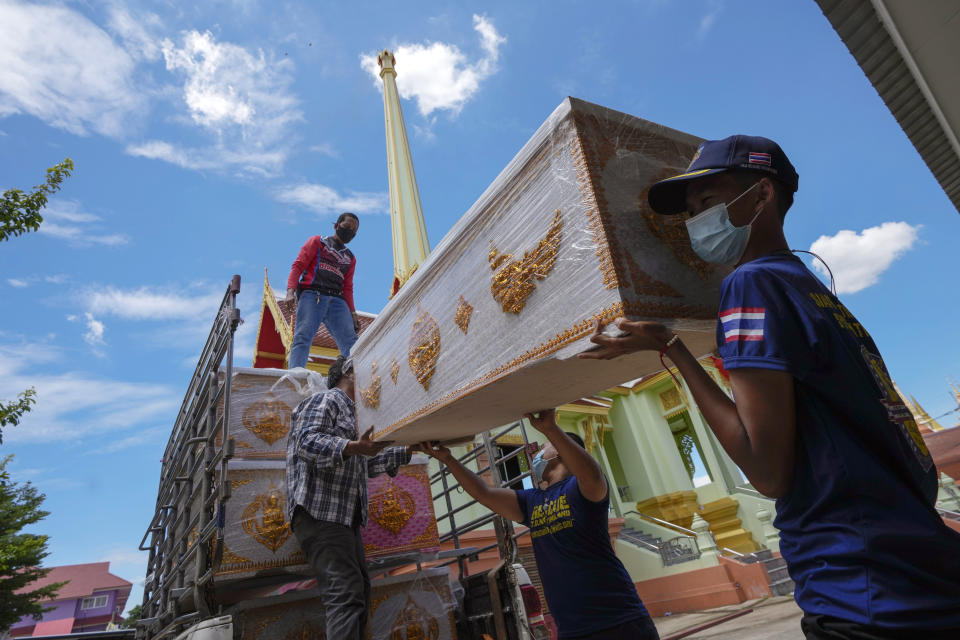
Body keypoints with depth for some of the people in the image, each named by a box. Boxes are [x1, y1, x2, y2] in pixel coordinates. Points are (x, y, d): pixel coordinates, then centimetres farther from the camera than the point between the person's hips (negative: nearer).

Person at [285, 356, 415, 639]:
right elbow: (307, 442, -20)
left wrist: (408, 450, 22)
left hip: (344, 515, 10)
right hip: (320, 511, -10)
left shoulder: (348, 412, 28)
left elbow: (368, 464, 28)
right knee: (346, 593, -17)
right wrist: (353, 447, -35)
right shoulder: (327, 399, -3)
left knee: (360, 590, 10)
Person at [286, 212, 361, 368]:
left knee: (351, 341, -15)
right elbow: (298, 266, 7)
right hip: (311, 295, -3)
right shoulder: (317, 242, 19)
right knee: (303, 336, -21)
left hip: (337, 301, 4)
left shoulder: (350, 258, 30)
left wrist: (352, 312, 7)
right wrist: (290, 291, -11)